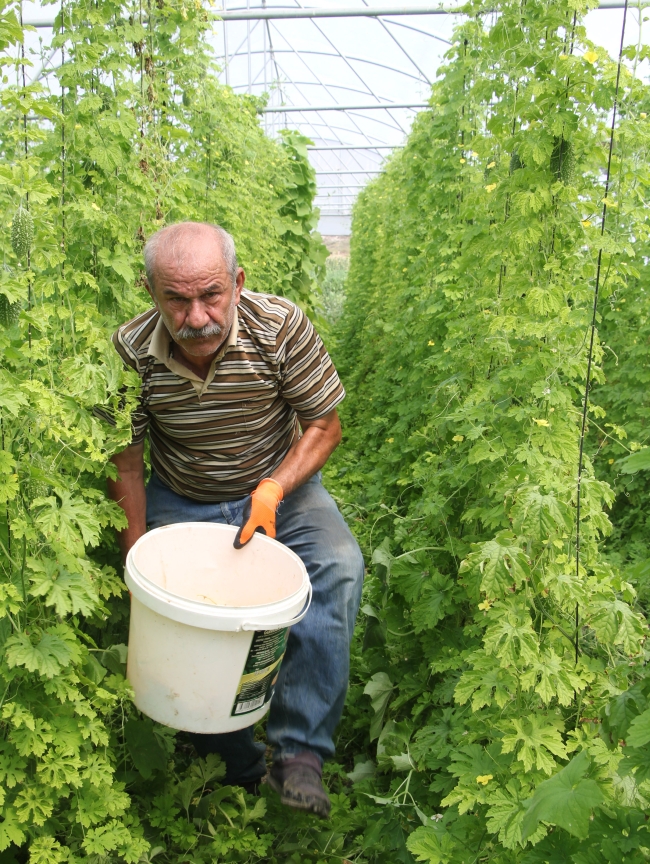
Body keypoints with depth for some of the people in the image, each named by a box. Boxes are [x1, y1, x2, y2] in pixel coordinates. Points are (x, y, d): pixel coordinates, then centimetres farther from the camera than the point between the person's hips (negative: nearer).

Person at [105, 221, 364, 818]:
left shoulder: (281, 327, -21)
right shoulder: (129, 352, -16)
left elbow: (324, 425, -10)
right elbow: (125, 463, -6)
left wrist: (273, 490, -25)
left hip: (278, 487, -1)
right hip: (180, 502, 1)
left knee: (338, 568, -28)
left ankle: (299, 750, -19)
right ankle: (236, 770, 5)